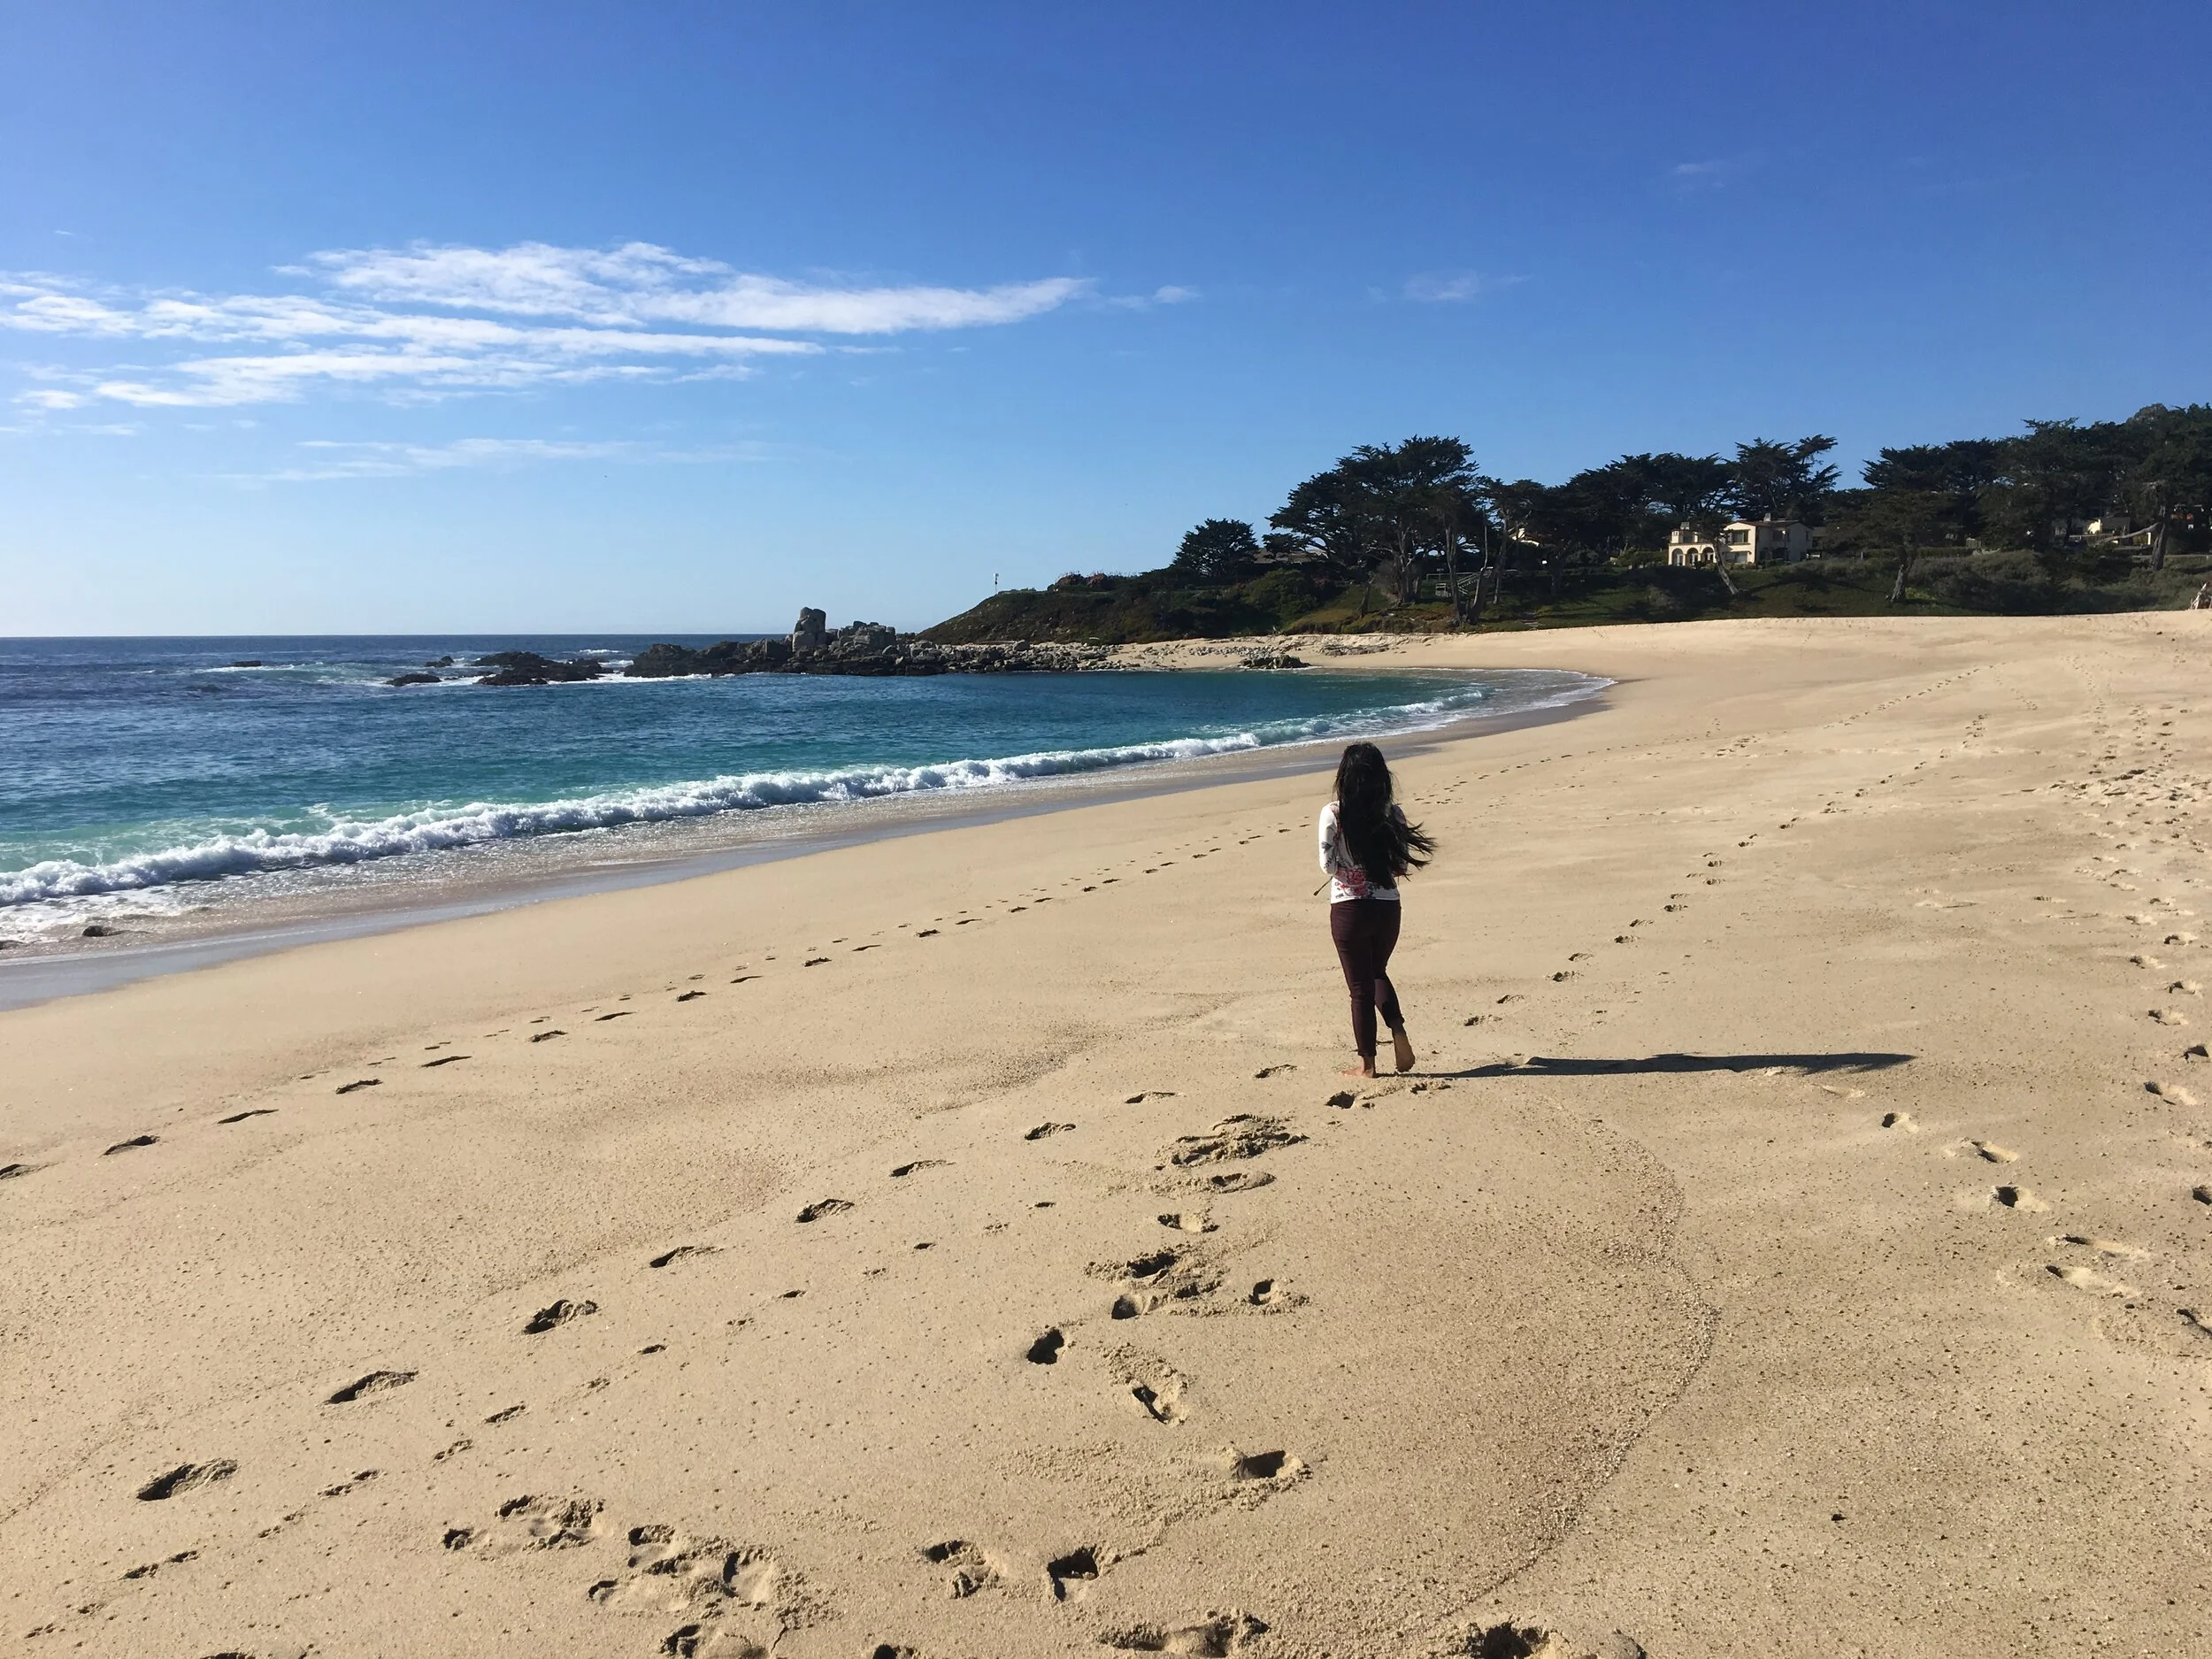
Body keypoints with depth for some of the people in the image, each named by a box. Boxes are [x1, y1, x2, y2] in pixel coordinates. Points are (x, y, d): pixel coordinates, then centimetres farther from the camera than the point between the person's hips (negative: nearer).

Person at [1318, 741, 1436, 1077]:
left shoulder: (1333, 814, -11)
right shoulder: (1391, 813, -3)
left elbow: (1328, 864, -11)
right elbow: (1403, 864, 0)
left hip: (1349, 909, -3)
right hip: (1387, 907, 3)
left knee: (1360, 986, 9)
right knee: (1378, 972, 27)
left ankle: (1367, 1064, 17)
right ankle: (1398, 1033, 9)